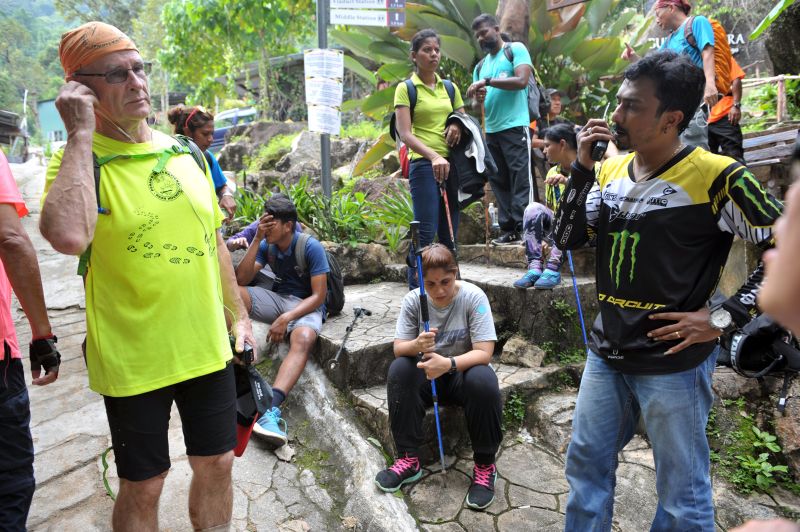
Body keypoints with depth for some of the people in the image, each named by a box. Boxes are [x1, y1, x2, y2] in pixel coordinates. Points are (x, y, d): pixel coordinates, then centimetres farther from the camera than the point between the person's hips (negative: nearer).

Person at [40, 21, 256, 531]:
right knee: (142, 485, 12)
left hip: (207, 347, 5)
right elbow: (67, 237, -32)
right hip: (133, 358, -4)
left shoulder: (185, 153, 5)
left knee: (216, 464, 17)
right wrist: (81, 133, -22)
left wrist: (238, 314, 11)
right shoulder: (79, 160, -9)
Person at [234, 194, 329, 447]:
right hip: (277, 297, 5)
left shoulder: (311, 247, -14)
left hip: (306, 305, -5)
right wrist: (257, 240, -14)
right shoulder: (266, 245, 2)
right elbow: (241, 279, -7)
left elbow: (318, 296, -16)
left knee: (303, 339, -39)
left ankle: (271, 408, -55)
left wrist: (287, 318, -29)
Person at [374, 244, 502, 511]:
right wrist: (416, 345, -35)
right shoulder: (413, 300, -11)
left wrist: (448, 364, -41)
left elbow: (484, 352, -23)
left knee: (483, 379, -35)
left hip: (464, 371, -2)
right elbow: (398, 348, -10)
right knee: (399, 369, -27)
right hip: (428, 373, 3)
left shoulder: (473, 296, -19)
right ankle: (409, 460, -15)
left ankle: (485, 465, -13)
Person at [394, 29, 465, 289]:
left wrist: (458, 126, -1)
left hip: (452, 164, 5)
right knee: (426, 232, -12)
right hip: (424, 165, -5)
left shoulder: (450, 87, 17)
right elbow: (404, 134, -10)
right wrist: (433, 156, -24)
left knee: (449, 233, 7)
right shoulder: (406, 89, 1)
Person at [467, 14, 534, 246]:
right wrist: (478, 100, -4)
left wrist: (487, 81, -14)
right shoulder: (480, 66, 21)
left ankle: (524, 228, -7)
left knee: (521, 180, -8)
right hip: (490, 130, 7)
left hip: (515, 126, -7)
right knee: (499, 182, 6)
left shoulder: (516, 49, 3)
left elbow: (521, 81, -13)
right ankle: (508, 229, 11)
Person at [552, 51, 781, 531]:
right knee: (586, 465, 19)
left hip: (673, 362, -6)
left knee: (682, 492, 12)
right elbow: (568, 239, 1)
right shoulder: (610, 172, 5)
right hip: (607, 353, 6)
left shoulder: (716, 177, -13)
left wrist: (723, 317, -16)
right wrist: (583, 168, -7)